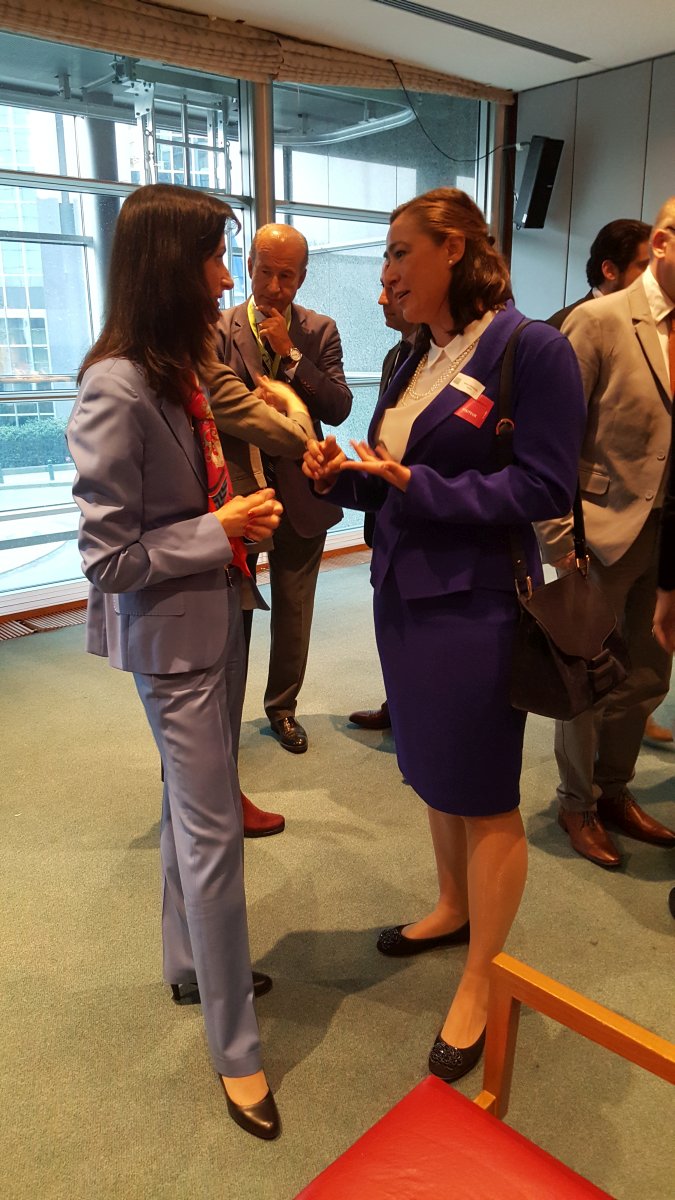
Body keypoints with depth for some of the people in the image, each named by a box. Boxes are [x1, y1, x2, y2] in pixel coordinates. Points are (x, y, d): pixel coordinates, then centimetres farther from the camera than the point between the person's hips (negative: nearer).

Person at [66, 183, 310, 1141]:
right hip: (171, 635, -9)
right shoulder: (117, 387, -21)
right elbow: (108, 554, -21)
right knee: (212, 830, 1)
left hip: (216, 615, 9)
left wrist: (246, 511, 1)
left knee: (194, 808, 21)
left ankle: (192, 961, 43)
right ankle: (236, 1050, 20)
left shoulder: (177, 369, 7)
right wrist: (224, 530, -16)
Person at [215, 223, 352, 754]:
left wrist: (290, 353, -15)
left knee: (294, 610, 13)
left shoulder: (321, 331, 2)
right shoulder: (218, 329, -4)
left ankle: (282, 706, 33)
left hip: (301, 494, 2)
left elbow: (339, 409, -9)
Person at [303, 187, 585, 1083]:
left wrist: (420, 488, -22)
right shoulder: (414, 356, 11)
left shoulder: (532, 350, -12)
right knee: (434, 773, 20)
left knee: (484, 795, 6)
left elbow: (545, 489, -17)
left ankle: (481, 982, 25)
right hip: (404, 591, 8)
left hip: (475, 604, -7)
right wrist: (345, 475, -4)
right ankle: (455, 910, 44)